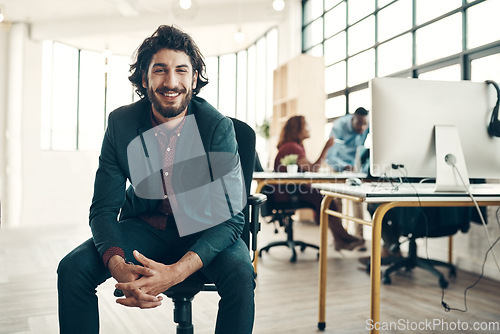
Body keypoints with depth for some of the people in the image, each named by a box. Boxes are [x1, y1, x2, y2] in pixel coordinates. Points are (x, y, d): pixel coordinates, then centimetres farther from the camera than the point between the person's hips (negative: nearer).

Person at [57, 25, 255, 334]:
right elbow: (104, 209, -10)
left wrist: (175, 272, -38)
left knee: (240, 276, -31)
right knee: (72, 269, -19)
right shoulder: (121, 123, -11)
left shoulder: (218, 127, -19)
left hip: (205, 230, -2)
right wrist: (119, 267, -32)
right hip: (145, 225, 3)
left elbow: (231, 217, -22)